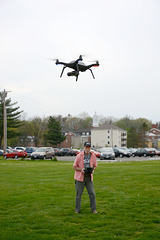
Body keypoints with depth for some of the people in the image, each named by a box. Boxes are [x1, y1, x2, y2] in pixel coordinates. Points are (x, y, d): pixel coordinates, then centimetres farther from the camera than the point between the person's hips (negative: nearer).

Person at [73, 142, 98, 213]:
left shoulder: (93, 156, 1)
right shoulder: (79, 156, -8)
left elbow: (94, 165, 14)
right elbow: (74, 167, -3)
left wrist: (93, 170, -8)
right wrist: (81, 169, -20)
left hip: (89, 177, 2)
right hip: (80, 177, -2)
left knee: (92, 193, -1)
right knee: (78, 194, 6)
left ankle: (93, 209, 8)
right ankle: (77, 209, 17)